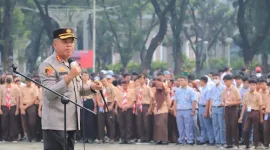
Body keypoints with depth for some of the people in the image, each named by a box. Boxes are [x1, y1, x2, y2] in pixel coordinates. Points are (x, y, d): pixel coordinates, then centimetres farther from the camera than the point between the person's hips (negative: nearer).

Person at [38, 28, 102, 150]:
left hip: (71, 123, 9)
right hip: (55, 124, -9)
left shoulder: (71, 64, 17)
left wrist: (91, 87, 6)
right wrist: (69, 77, -28)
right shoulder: (48, 65, -10)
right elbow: (49, 94, -20)